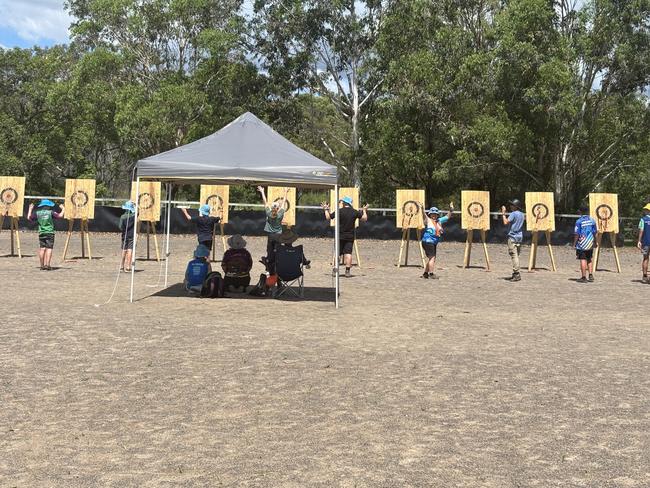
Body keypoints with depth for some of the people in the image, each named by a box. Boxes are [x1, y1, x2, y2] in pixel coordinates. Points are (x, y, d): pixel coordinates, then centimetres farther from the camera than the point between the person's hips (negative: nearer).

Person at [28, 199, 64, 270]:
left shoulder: (37, 213, 6)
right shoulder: (50, 212, -3)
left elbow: (29, 217, 16)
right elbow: (60, 215, -11)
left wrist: (30, 209, 30)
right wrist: (63, 209, 7)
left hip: (41, 233, 4)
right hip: (50, 232, -3)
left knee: (42, 249, 8)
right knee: (49, 248, -5)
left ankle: (42, 265, 8)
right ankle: (47, 265, -12)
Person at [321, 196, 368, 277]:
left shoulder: (339, 211, -9)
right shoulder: (355, 212, 0)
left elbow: (328, 217, -3)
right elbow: (364, 218, 9)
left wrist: (326, 209, 13)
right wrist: (364, 211, 26)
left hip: (340, 236, -2)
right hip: (350, 236, 2)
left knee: (337, 253, 7)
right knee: (348, 253, 1)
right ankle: (347, 271, -3)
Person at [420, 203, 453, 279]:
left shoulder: (439, 221, 12)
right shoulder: (428, 220, -7)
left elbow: (447, 217, 20)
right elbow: (424, 215, -26)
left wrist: (450, 210, 8)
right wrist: (422, 209, -44)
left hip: (434, 243, 8)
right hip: (428, 241, -8)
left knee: (431, 258, 14)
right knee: (432, 257, -12)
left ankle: (425, 273, 24)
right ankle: (431, 274, -10)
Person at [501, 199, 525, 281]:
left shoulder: (513, 214, -12)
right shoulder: (522, 214, 12)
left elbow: (505, 222, -19)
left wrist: (503, 213, -9)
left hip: (513, 237, -8)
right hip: (519, 237, 8)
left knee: (514, 255, -10)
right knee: (516, 255, 13)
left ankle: (517, 274, -16)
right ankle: (515, 274, 16)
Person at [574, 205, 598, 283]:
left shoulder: (579, 221, -11)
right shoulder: (592, 221, 3)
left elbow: (576, 234, -12)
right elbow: (595, 233, 7)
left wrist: (574, 243, -3)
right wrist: (596, 242, 18)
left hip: (582, 244, -5)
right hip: (590, 244, 5)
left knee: (583, 260, -3)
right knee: (589, 259, 17)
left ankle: (584, 277, -2)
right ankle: (591, 275, 16)